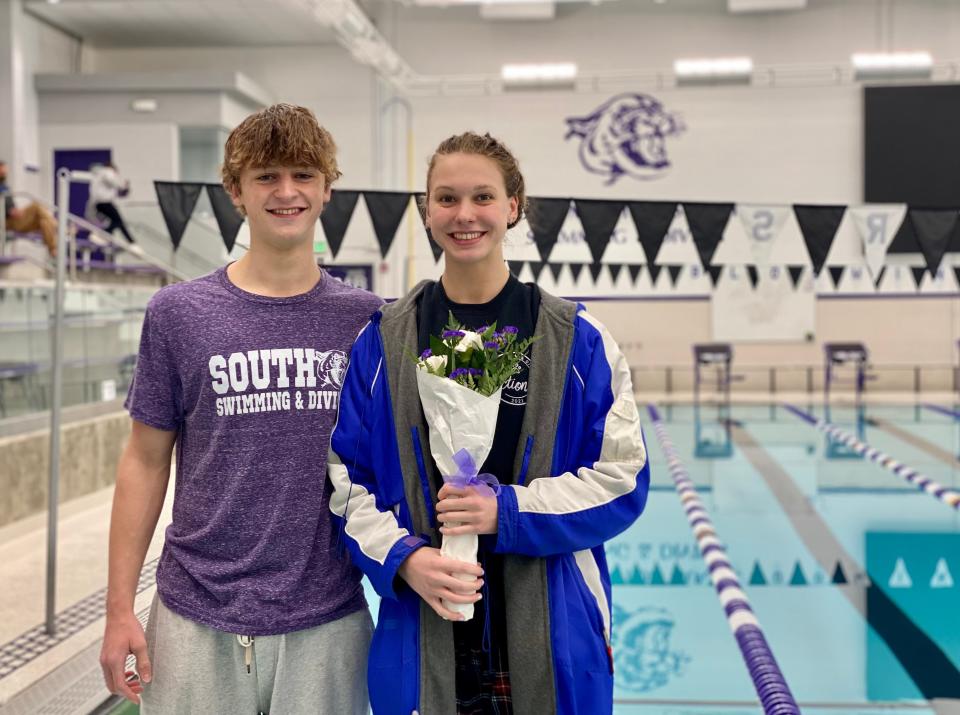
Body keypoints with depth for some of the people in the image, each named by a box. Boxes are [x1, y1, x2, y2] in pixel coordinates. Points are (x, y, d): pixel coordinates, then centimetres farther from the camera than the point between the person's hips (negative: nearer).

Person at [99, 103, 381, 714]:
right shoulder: (178, 314, -1)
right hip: (197, 619, 0)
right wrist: (120, 607, 1)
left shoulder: (367, 320, 0)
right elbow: (146, 463, 3)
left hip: (328, 621, 1)